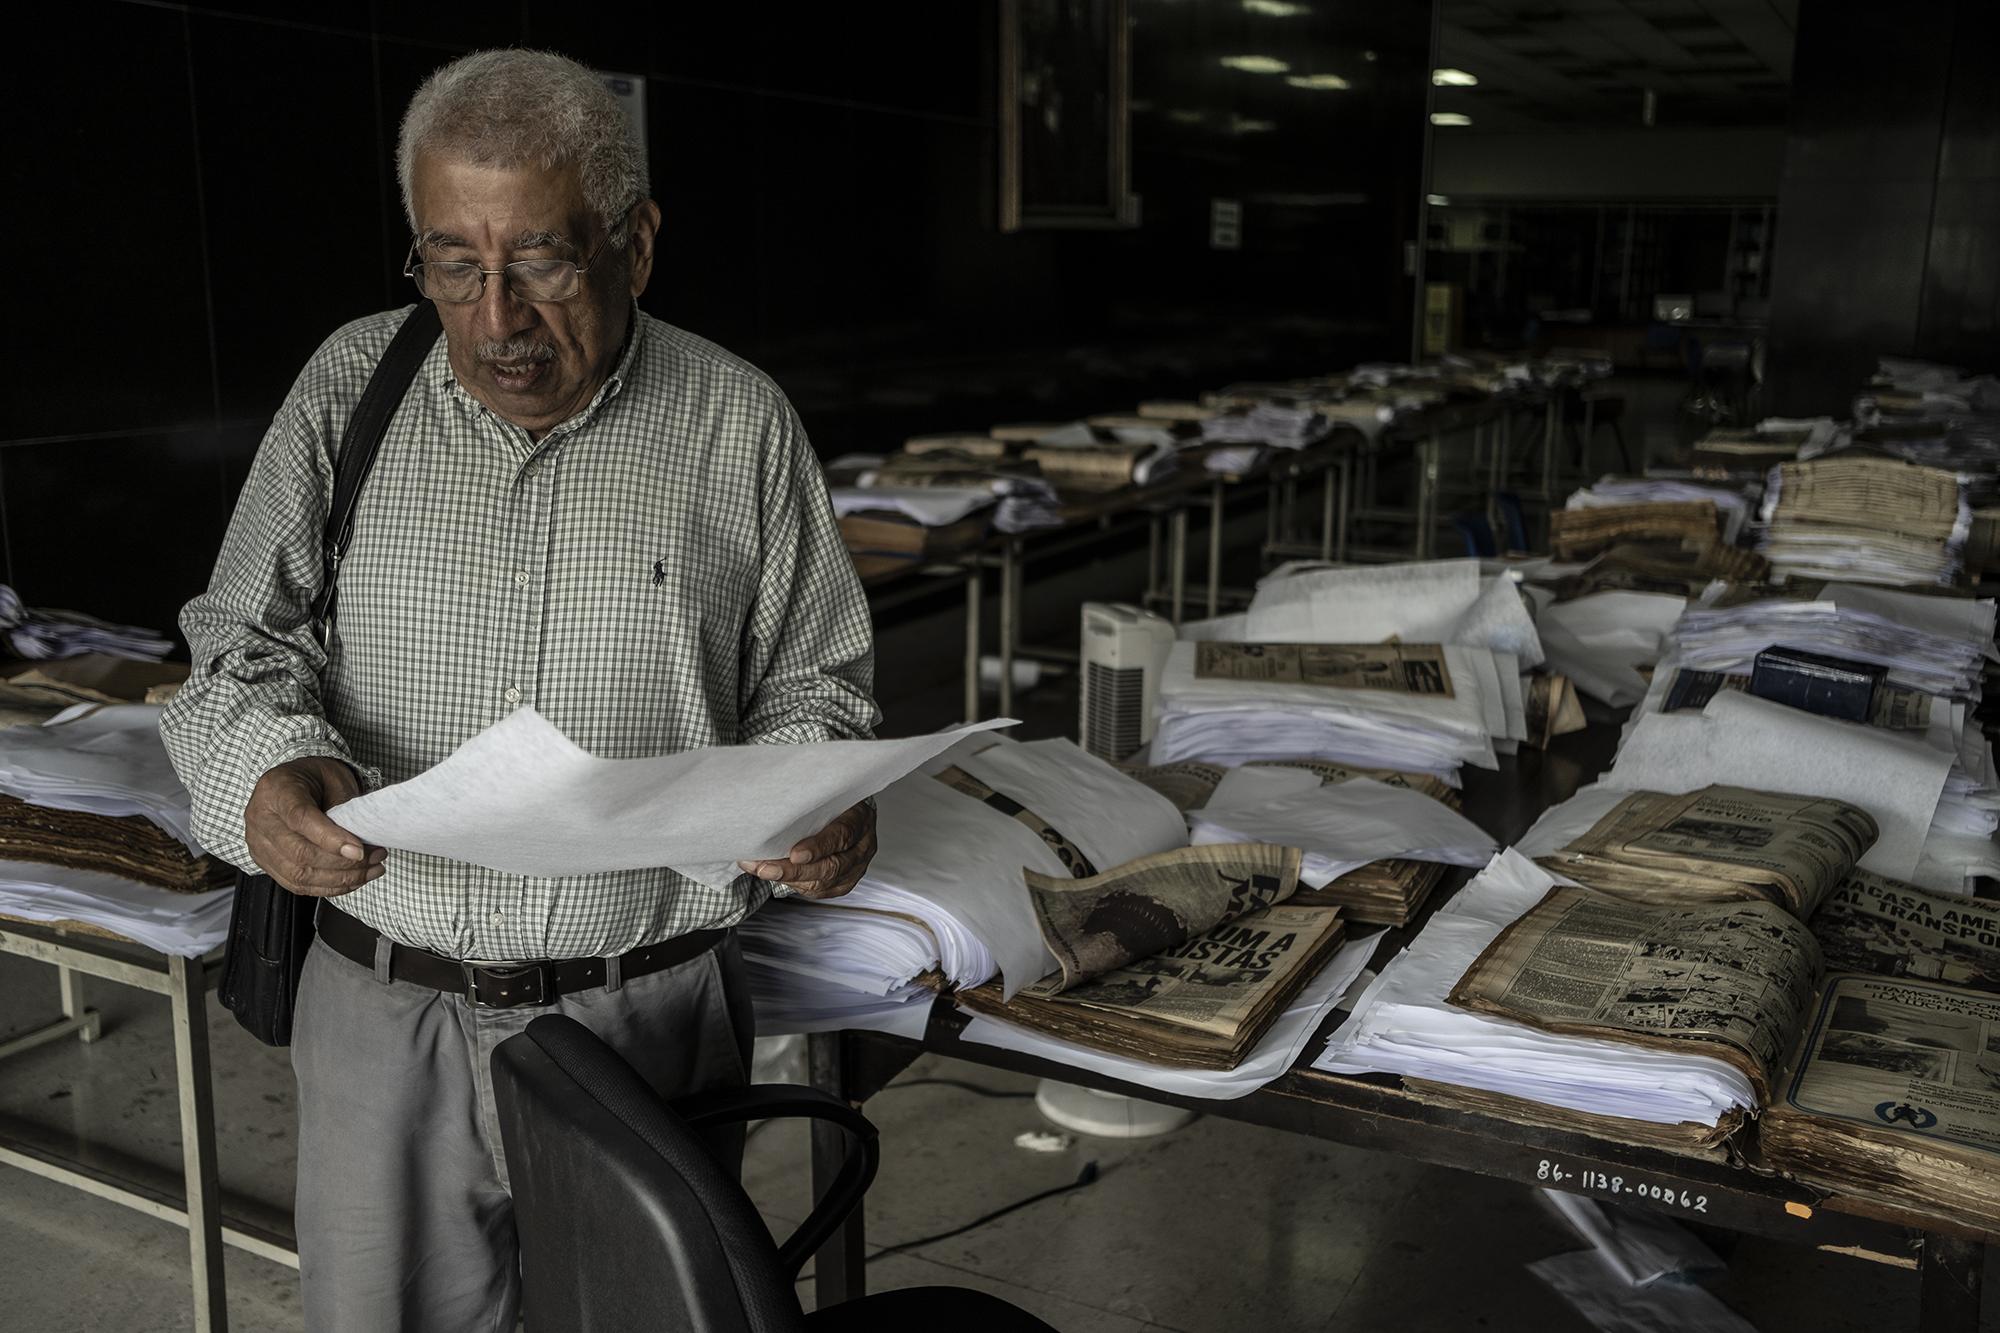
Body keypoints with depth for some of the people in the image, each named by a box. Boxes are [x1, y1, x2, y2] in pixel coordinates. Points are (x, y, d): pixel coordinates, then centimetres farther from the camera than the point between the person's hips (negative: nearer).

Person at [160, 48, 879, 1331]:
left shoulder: (738, 424, -2)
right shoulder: (352, 387, 2)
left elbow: (809, 680, 5)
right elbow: (242, 641, 2)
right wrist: (266, 770, -19)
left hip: (646, 1017, -1)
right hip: (381, 1016, 2)